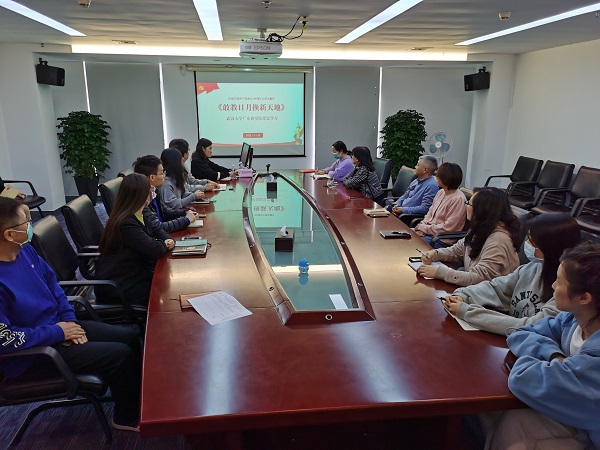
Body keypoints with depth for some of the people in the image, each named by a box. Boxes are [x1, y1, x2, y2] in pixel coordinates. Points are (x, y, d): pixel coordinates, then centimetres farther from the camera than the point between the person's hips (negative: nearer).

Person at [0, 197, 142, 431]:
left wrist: (70, 319, -2)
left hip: (58, 325, 9)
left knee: (130, 337, 3)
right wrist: (57, 333, -18)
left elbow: (52, 283, 10)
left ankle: (140, 398, 24)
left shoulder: (25, 250, -3)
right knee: (121, 355, -15)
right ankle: (127, 417, 12)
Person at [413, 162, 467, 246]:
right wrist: (421, 226, -5)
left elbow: (447, 228, -20)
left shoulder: (458, 199, -19)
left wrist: (424, 228, -14)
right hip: (428, 232, 8)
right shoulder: (441, 192, 7)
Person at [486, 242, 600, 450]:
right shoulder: (574, 318, -8)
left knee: (511, 425, -19)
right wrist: (554, 357, -19)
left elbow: (523, 379, -36)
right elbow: (520, 335, 0)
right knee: (510, 423, -15)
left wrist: (527, 360, -13)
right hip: (580, 419, 6)